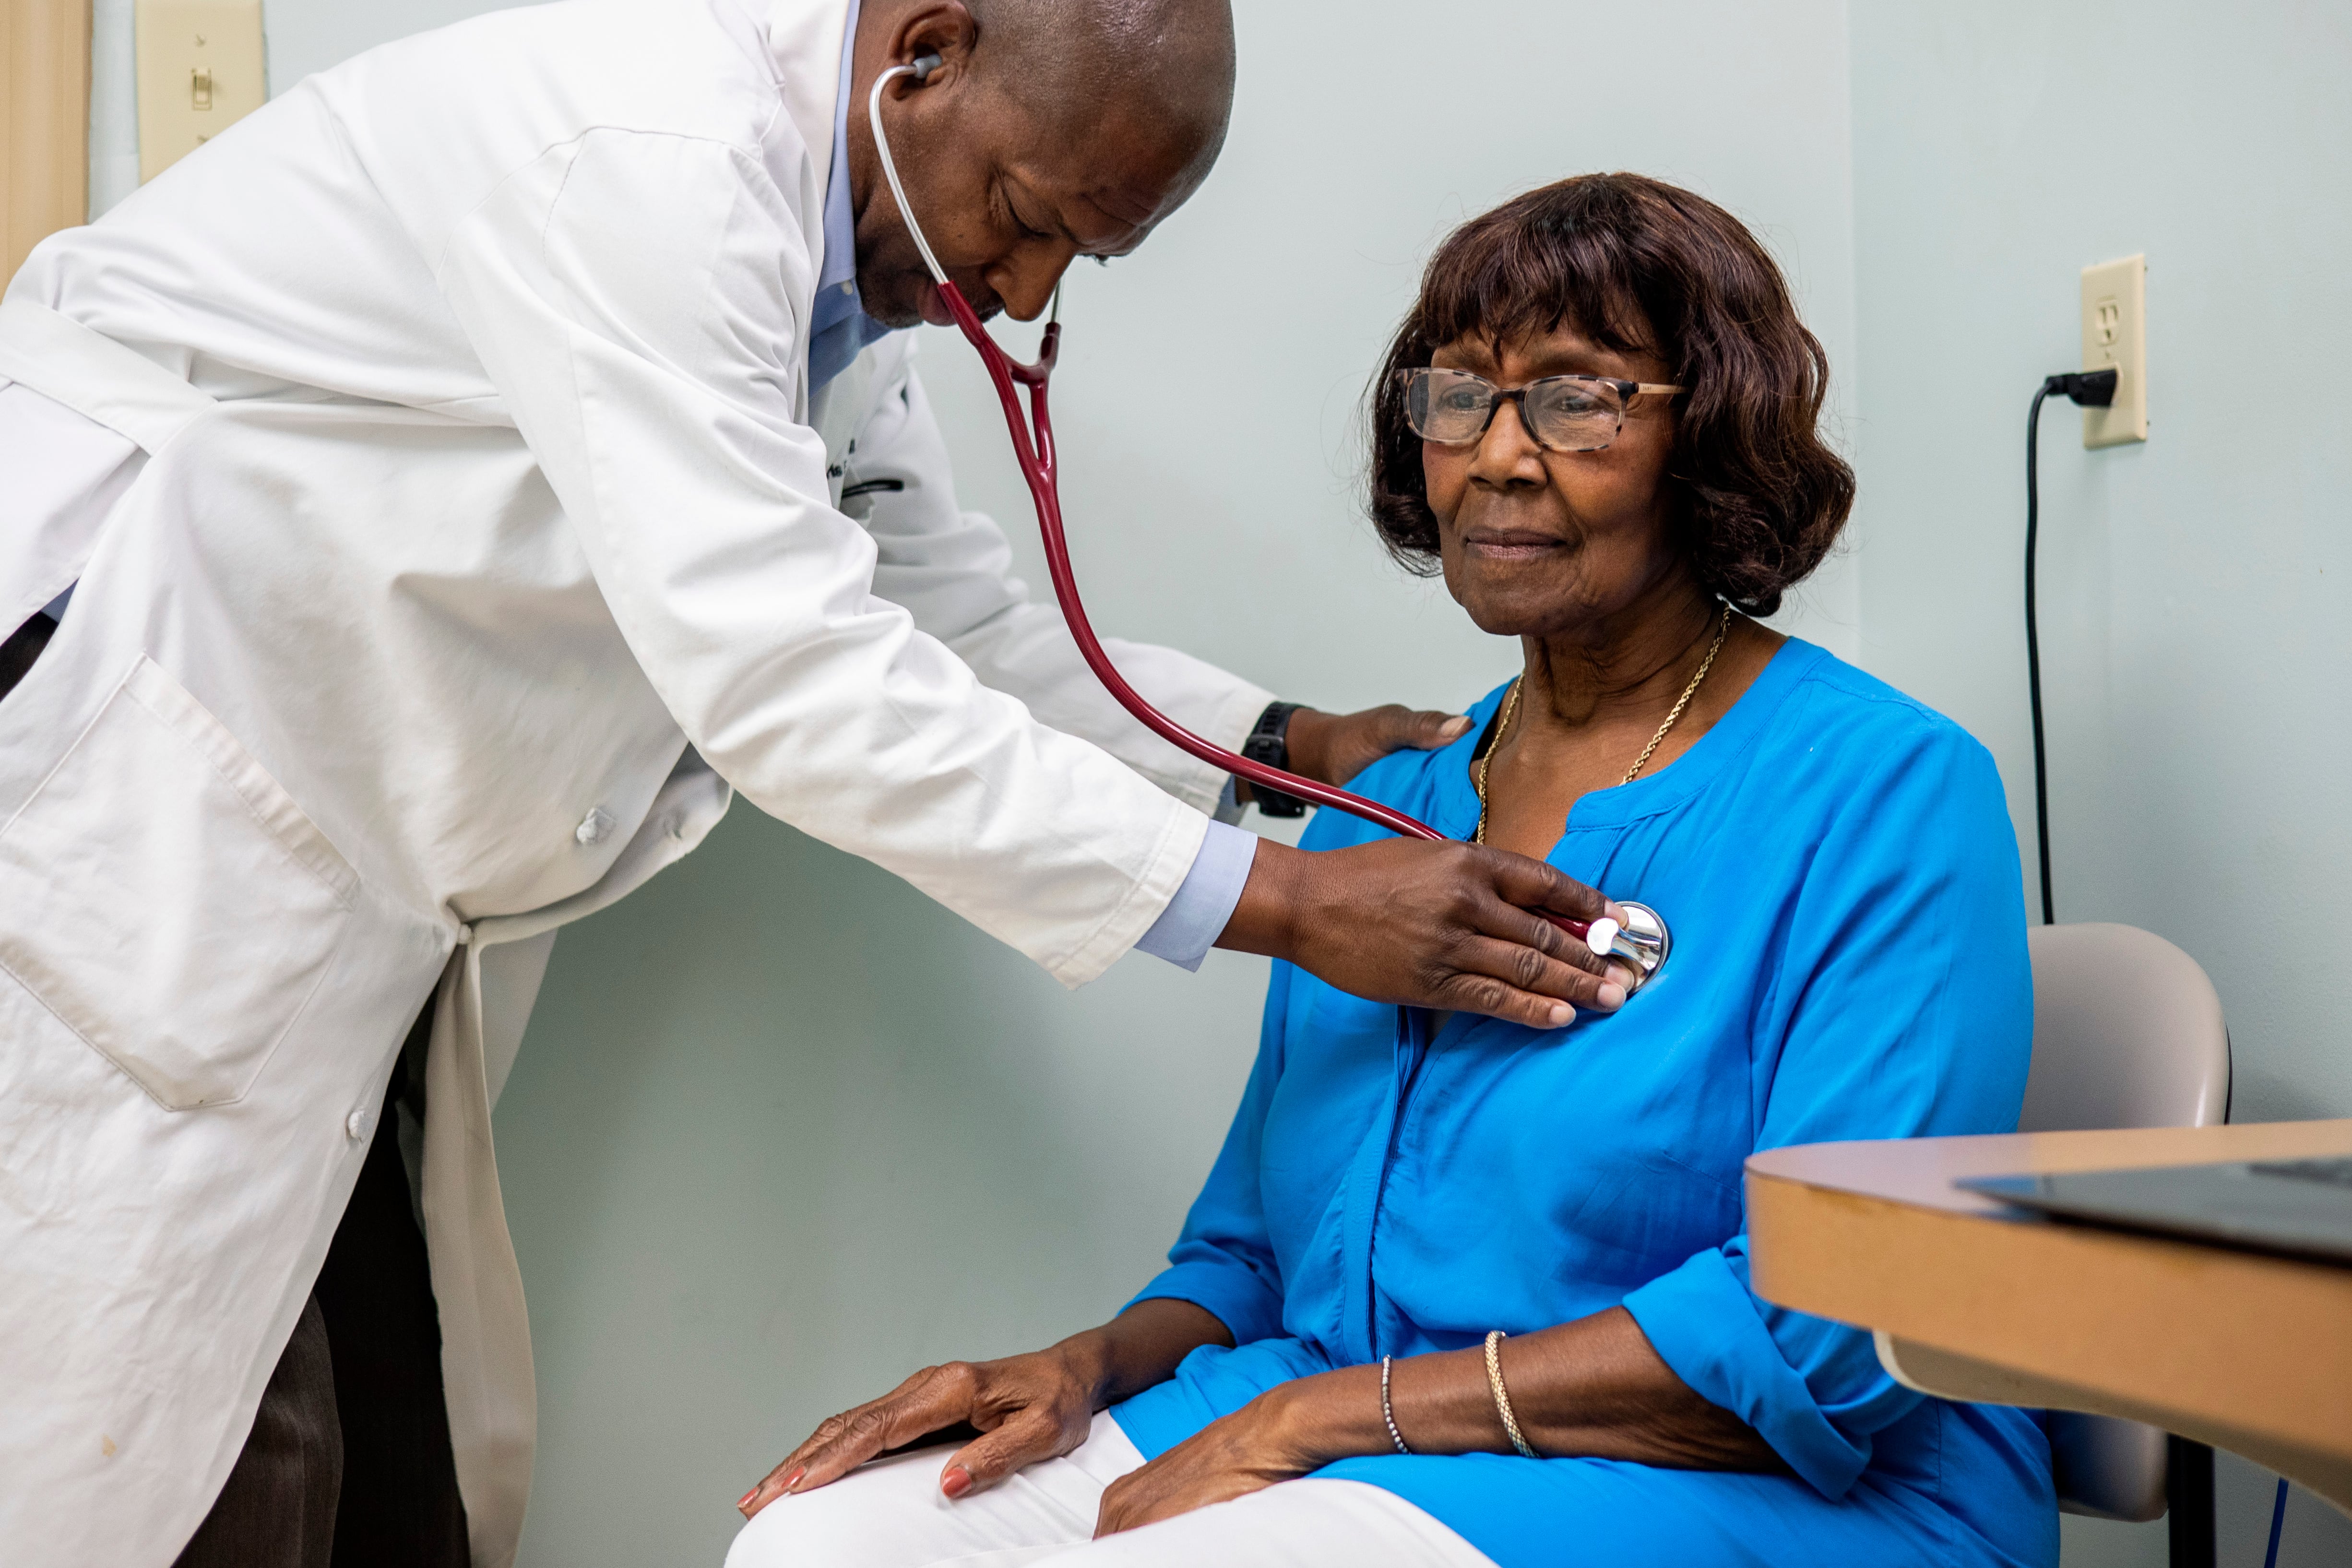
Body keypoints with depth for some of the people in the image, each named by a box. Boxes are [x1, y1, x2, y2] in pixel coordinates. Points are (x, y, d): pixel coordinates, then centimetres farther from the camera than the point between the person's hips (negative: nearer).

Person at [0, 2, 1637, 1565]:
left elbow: (961, 619, 12)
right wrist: (1275, 902, -29)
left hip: (334, 859, 9)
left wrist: (1296, 744, 0)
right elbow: (779, 668, -31)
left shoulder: (848, 266, 5)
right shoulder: (654, 147, -25)